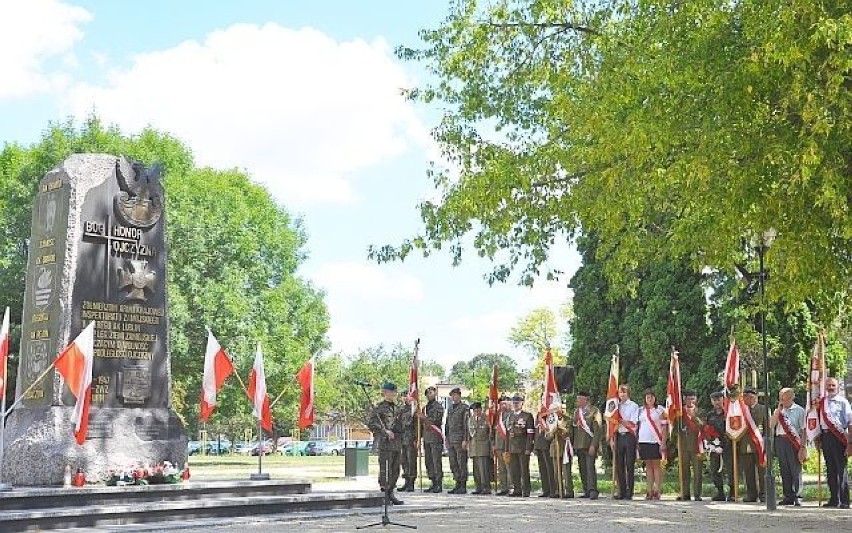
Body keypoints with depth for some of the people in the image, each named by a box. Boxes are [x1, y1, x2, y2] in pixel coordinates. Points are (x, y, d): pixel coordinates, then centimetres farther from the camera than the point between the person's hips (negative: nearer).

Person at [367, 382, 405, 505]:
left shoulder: (398, 408, 18)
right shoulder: (379, 407, -6)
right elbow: (370, 423, -15)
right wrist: (385, 431, -20)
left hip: (397, 444, 8)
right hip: (385, 443, -8)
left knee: (395, 471, 10)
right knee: (385, 470, -8)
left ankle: (390, 494, 18)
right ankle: (384, 494, -4)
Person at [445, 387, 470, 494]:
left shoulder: (465, 408, -6)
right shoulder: (450, 408, 16)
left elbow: (467, 425, -11)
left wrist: (465, 440, -16)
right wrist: (446, 439, 14)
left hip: (460, 440, -7)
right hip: (451, 440, 7)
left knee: (462, 463, -4)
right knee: (453, 464, 7)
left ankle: (463, 486, 0)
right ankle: (458, 484, 14)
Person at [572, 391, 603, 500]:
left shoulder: (594, 411, -5)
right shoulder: (576, 412, 16)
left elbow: (598, 430, -11)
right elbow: (573, 428, 21)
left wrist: (593, 445, -18)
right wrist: (571, 444, 15)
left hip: (589, 445, -6)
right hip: (578, 445, 6)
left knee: (590, 467, -14)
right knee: (582, 469, 7)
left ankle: (593, 491, -14)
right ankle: (586, 491, 12)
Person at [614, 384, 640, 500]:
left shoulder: (633, 406, -1)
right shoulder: (617, 406, 13)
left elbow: (632, 424, -7)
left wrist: (620, 420, -6)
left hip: (629, 436, -5)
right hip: (619, 436, 5)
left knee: (630, 465, -4)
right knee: (619, 465, 5)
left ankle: (629, 492, -1)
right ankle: (622, 491, 10)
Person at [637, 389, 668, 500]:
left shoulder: (660, 409, 3)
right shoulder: (641, 410, 14)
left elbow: (664, 426, 0)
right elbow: (638, 426, 15)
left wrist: (663, 442, -8)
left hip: (656, 441, -3)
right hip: (643, 441, 3)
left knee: (656, 464, -3)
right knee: (648, 465, 5)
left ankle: (657, 490, -1)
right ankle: (649, 491, 7)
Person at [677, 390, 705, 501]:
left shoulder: (699, 412, 7)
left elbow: (702, 425, -7)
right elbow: (676, 426, 12)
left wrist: (694, 416, -16)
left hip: (696, 445, -1)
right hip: (683, 445, 2)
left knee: (697, 471, -3)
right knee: (684, 471, 3)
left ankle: (697, 494, 1)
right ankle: (685, 494, 8)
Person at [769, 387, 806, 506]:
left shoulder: (799, 410, 0)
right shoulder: (778, 411, 14)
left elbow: (803, 430, -3)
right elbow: (771, 425, 2)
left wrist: (803, 446, -9)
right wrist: (778, 410, -2)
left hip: (794, 441, -5)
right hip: (780, 441, 5)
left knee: (796, 470, -4)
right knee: (784, 470, 7)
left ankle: (797, 497, 1)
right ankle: (788, 497, 13)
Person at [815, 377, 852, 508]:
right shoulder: (822, 403, 14)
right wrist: (818, 439, 14)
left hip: (839, 437, -6)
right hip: (825, 437, 6)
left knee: (841, 469, -5)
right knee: (830, 469, 10)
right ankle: (834, 499, 18)